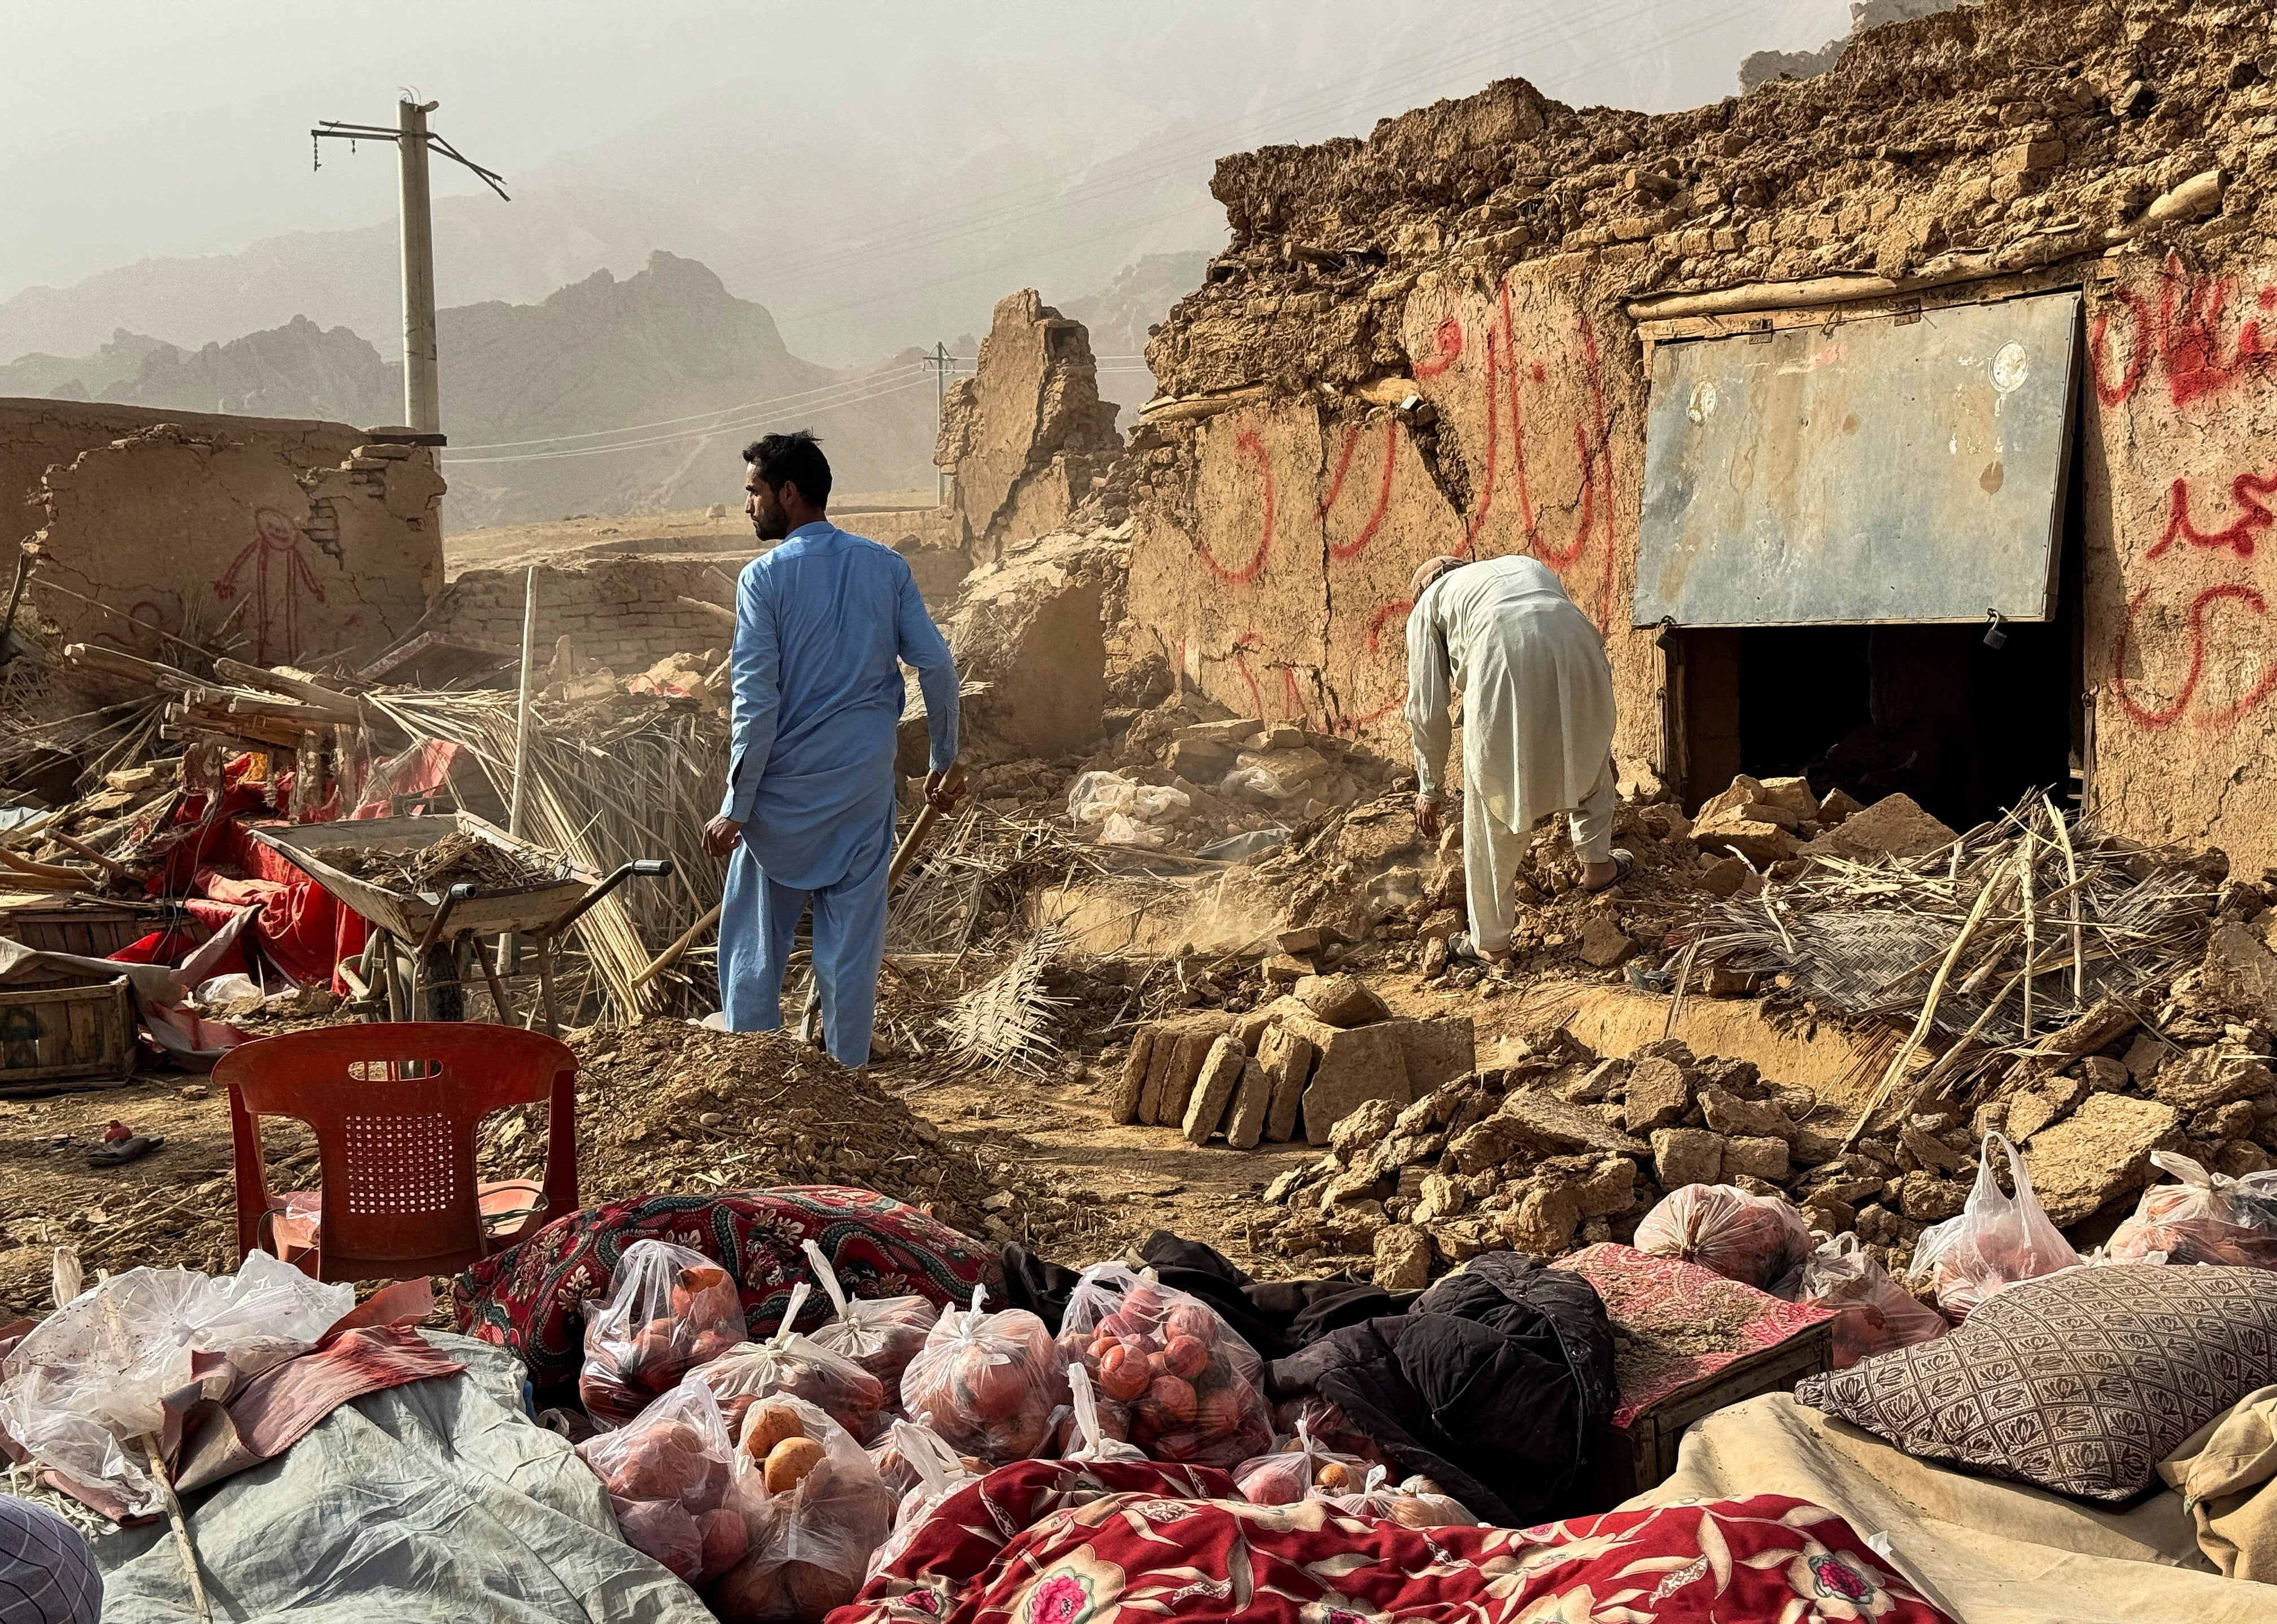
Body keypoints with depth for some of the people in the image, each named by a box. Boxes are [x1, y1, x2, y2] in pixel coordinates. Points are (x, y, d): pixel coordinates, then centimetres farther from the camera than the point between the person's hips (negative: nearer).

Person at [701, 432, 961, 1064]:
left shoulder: (764, 577, -10)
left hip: (786, 787, -3)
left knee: (756, 939, 9)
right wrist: (943, 761, 11)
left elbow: (756, 702, -13)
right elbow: (938, 667, 0)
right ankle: (846, 1071, 14)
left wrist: (735, 807, -10)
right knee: (853, 935, 9)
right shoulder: (886, 567, 2)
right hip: (865, 783, 3)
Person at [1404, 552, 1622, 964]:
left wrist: (1429, 788, 34)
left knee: (1493, 809, 13)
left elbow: (1427, 710, 24)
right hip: (1576, 649, 3)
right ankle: (1596, 862, 41)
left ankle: (1491, 939, 23)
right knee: (1591, 754, 36)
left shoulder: (1428, 605, 29)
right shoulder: (1530, 567, 41)